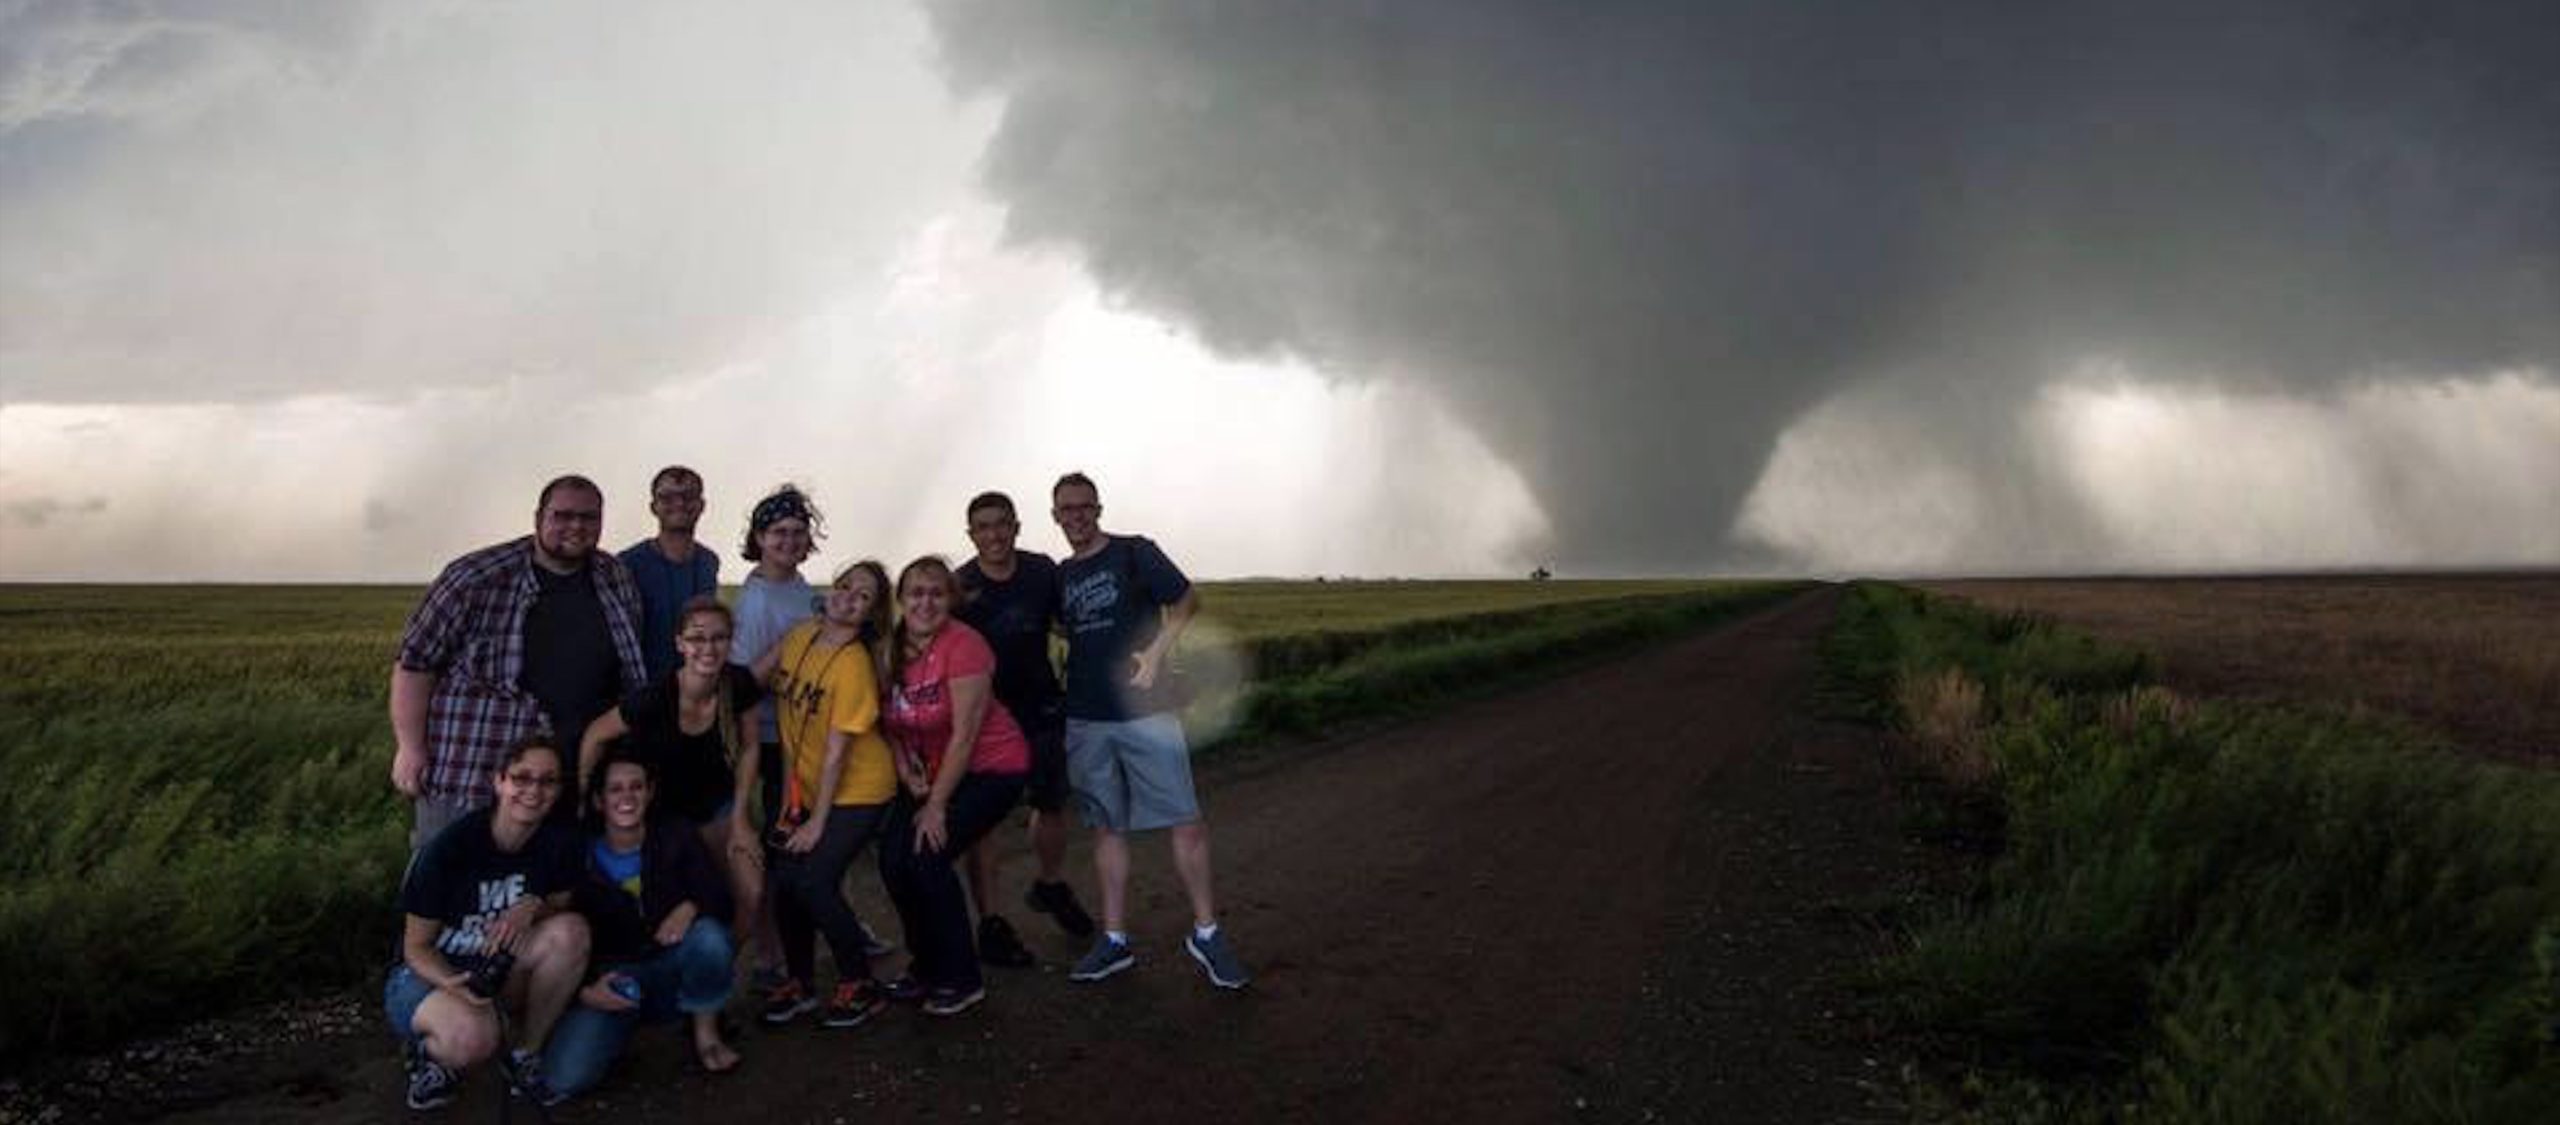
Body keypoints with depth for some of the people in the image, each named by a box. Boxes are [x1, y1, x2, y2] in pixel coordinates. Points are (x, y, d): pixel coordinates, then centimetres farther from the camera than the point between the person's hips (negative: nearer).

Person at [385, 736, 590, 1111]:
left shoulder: (559, 842, -9)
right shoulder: (451, 846, -21)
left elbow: (561, 909, 6)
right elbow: (416, 947, -13)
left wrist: (534, 906, -19)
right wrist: (452, 982, -34)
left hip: (497, 969, 5)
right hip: (427, 973, -4)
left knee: (572, 930, -26)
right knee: (474, 1034, -38)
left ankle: (525, 1055, -7)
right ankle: (430, 1052, 1)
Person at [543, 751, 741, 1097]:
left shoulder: (675, 836, -2)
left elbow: (720, 898, -8)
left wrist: (691, 907, -30)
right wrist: (584, 990, -18)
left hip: (670, 970, 1)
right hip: (608, 981, -1)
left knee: (709, 936, -33)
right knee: (564, 1078, -25)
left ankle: (706, 1035, -6)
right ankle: (618, 1028, 11)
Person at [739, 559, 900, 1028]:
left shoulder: (854, 665, -21)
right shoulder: (801, 636, -2)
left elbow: (837, 750, -19)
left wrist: (818, 821, -15)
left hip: (856, 791, -6)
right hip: (808, 788, 6)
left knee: (813, 880, -15)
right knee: (780, 877, 1)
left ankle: (860, 984, 3)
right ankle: (799, 981, 21)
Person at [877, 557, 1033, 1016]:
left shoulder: (963, 645, -21)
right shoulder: (891, 651, -2)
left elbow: (964, 733, -21)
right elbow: (890, 722, 7)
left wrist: (936, 805, -17)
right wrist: (904, 767, -12)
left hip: (992, 768, -6)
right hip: (930, 773, 6)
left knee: (927, 854, -18)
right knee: (893, 857, -7)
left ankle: (961, 981, -1)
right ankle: (926, 965, 18)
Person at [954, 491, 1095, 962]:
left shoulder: (1042, 571, -6)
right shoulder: (958, 587, -14)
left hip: (1039, 706, 3)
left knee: (1053, 804, 14)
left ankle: (1051, 886, 40)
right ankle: (991, 925, 7)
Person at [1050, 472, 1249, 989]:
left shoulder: (1134, 553, 0)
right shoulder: (1060, 575, 13)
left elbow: (1188, 600, -3)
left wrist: (1156, 651, -15)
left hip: (1146, 712, -4)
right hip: (1085, 721, 4)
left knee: (1187, 822, -6)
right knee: (1107, 828, 9)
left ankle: (1205, 932, 7)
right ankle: (1114, 941, 18)